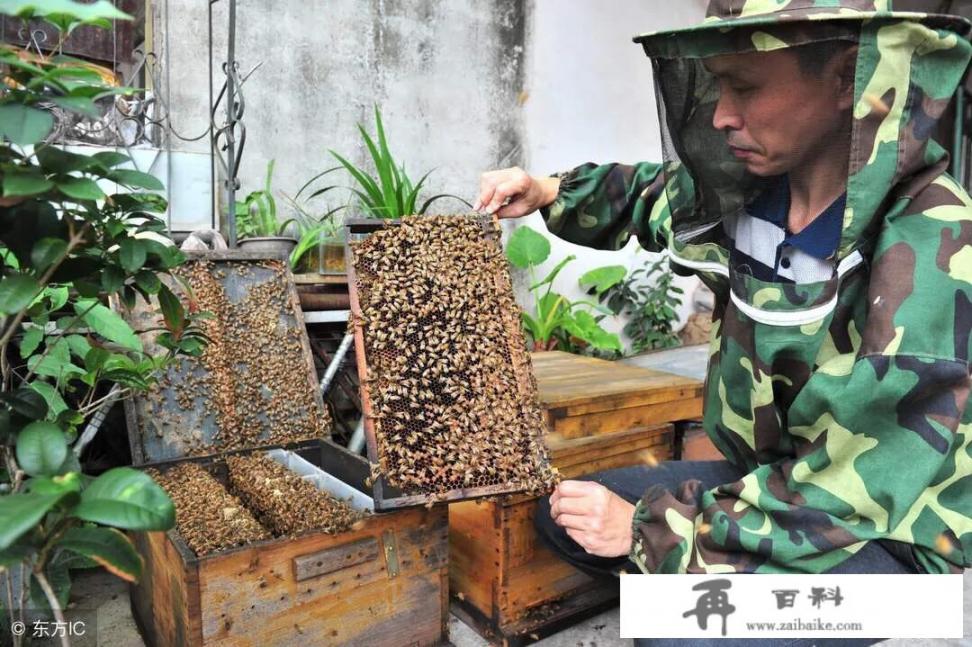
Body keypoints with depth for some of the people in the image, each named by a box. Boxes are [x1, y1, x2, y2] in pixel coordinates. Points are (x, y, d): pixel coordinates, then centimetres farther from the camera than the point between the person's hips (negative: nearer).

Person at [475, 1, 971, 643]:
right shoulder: (749, 192, -8)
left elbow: (857, 486, -28)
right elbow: (649, 194, 15)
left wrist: (650, 529, -24)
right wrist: (549, 193, -2)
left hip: (897, 536, -6)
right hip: (770, 483, 7)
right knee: (564, 514, 5)